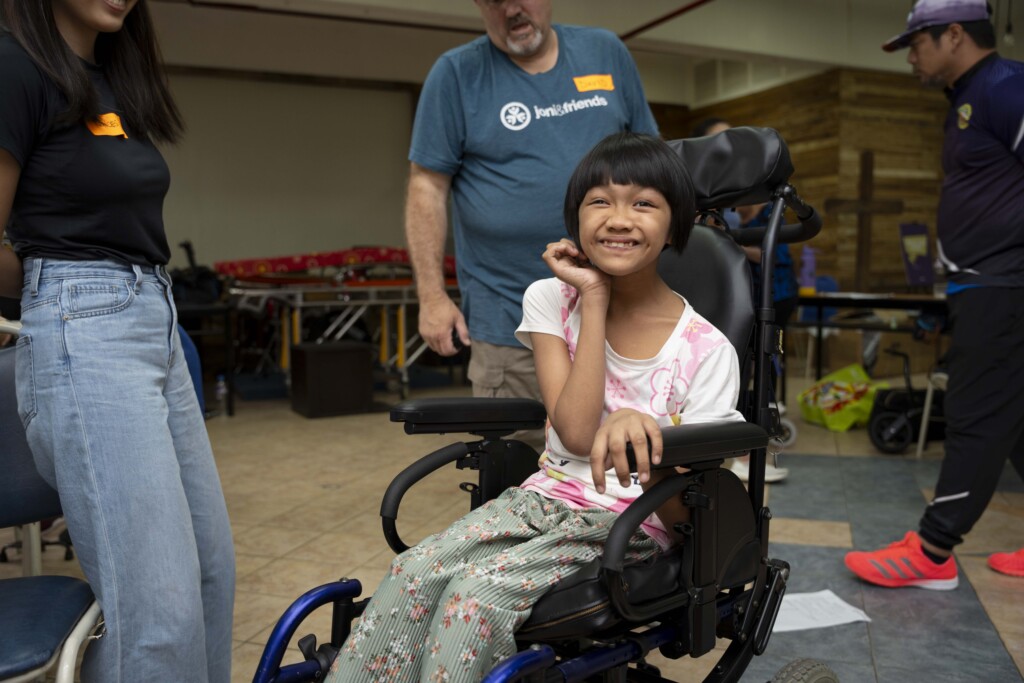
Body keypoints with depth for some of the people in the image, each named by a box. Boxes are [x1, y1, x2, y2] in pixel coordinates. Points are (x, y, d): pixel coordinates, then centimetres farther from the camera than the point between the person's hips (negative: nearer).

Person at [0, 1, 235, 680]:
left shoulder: (114, 80, 17)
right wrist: (66, 288, 9)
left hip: (157, 328, 8)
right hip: (84, 341, -8)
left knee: (212, 567, 12)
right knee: (158, 602, -9)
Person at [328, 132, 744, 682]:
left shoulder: (707, 350, -9)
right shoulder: (552, 300, 0)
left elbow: (682, 514, -11)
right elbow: (577, 434, -12)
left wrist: (646, 430, -33)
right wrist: (595, 299, -13)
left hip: (634, 524, -3)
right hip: (547, 495, 3)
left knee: (479, 591, -27)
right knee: (414, 571, -23)